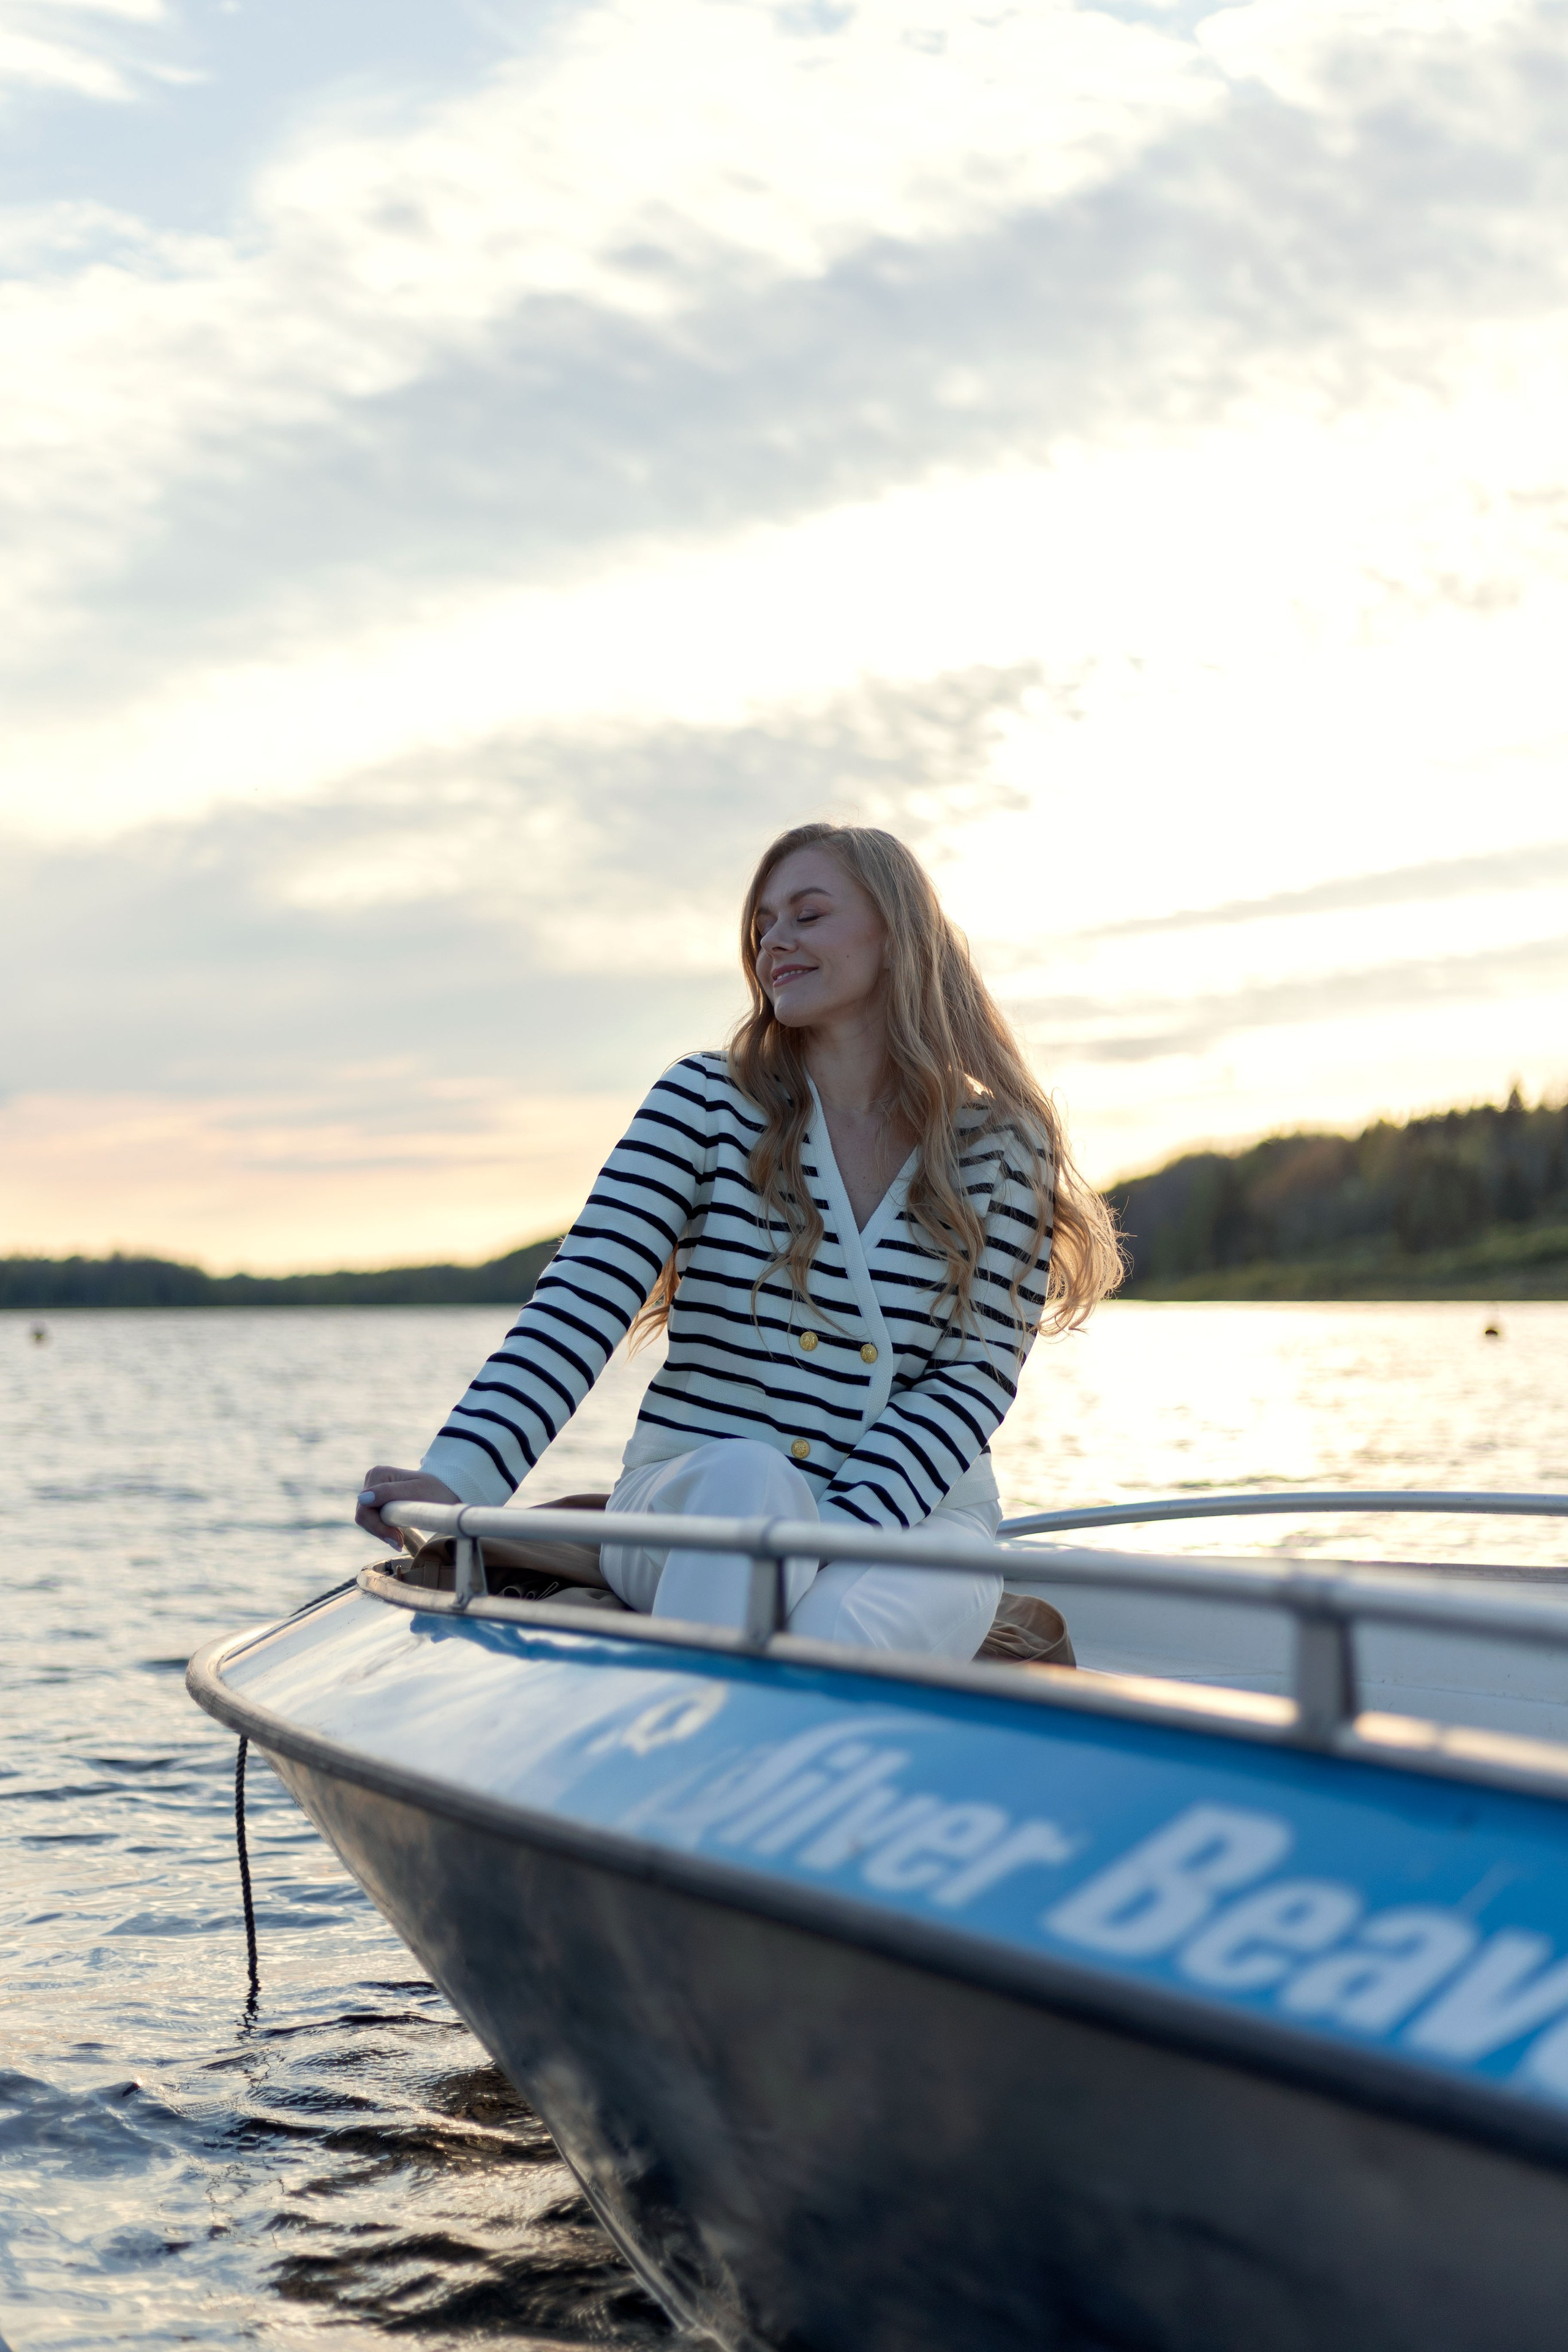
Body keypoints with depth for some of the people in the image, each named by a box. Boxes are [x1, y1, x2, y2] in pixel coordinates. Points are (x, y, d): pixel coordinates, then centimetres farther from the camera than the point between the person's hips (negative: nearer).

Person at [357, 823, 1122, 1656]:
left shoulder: (1000, 1150, 3)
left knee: (835, 1639, -36)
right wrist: (460, 1476, -24)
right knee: (746, 1476, -37)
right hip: (693, 1497, 1)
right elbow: (584, 1300, -8)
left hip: (915, 1518, 0)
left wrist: (847, 1526, -20)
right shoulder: (708, 1102, 3)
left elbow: (977, 1370, -3)